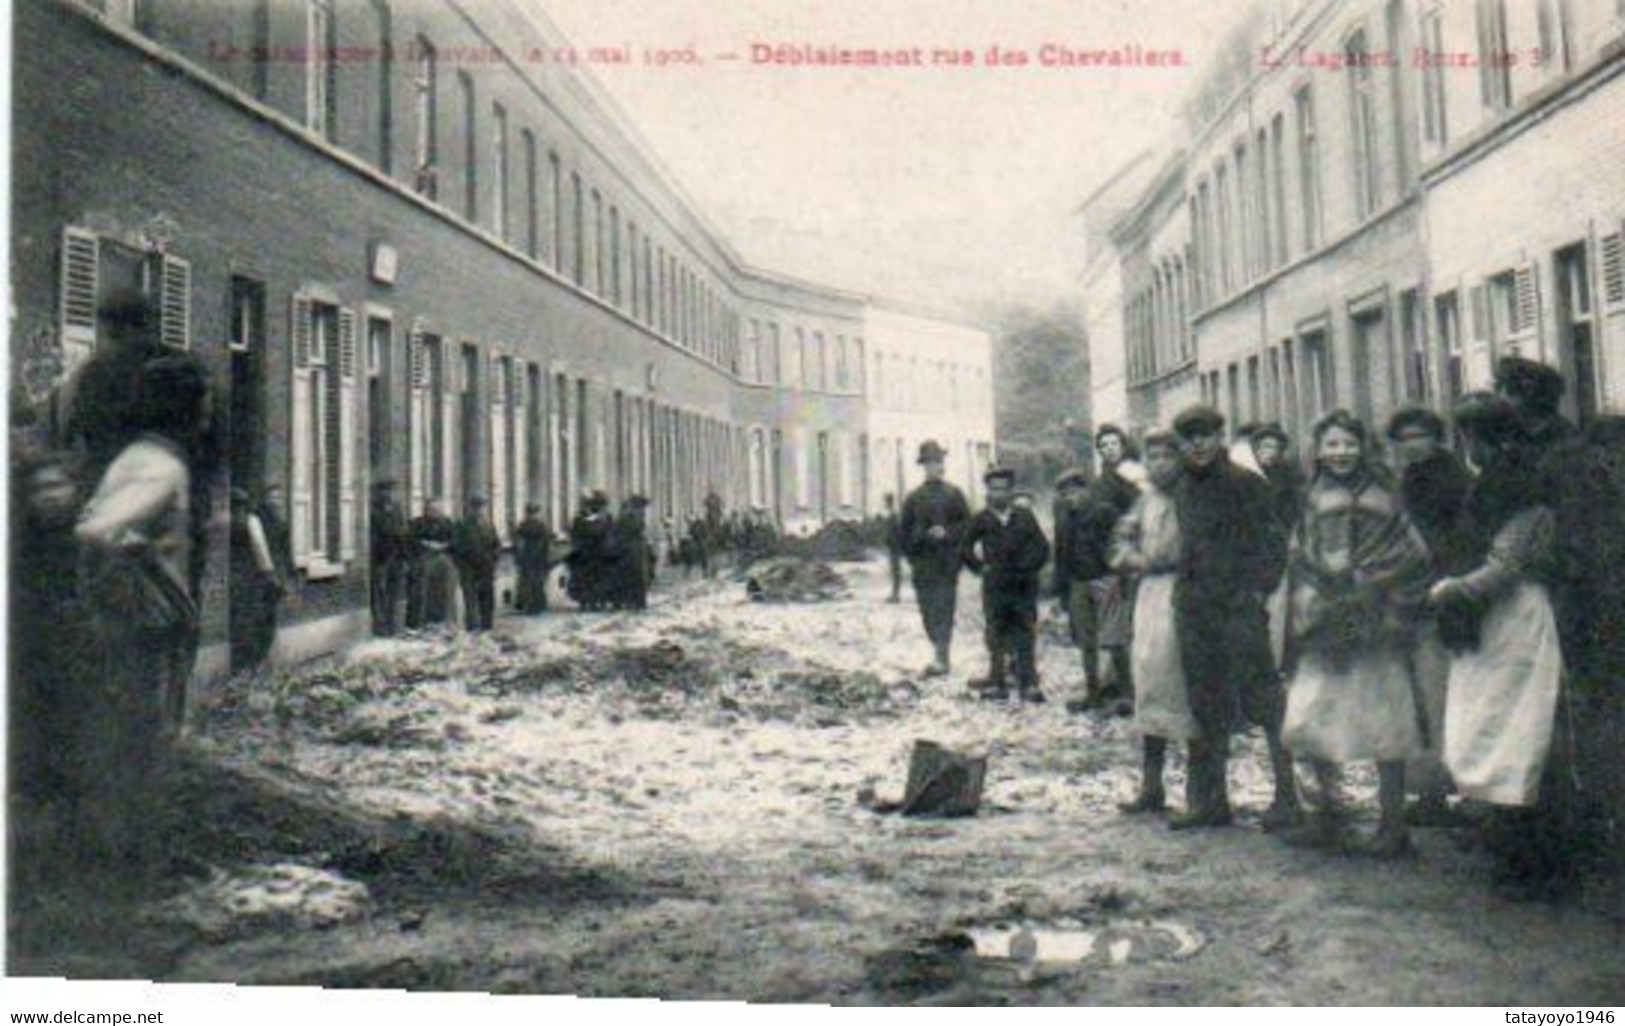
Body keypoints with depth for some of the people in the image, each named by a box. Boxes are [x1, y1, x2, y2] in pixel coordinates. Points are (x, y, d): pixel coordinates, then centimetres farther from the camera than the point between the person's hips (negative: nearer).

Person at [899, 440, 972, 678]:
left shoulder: (954, 495, 5)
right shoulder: (913, 498, 8)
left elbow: (967, 524, 2)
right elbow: (905, 531, 10)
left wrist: (947, 533, -13)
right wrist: (912, 558, 2)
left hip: (947, 563, -3)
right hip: (923, 564, 3)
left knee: (943, 611, -8)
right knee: (928, 612, 7)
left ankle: (941, 659, -9)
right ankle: (941, 655, 20)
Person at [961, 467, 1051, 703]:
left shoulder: (1024, 516, 4)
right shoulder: (982, 520, 3)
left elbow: (1042, 547, 7)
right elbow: (965, 548, 13)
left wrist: (1029, 568, -1)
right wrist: (980, 567, 3)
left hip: (1024, 586, 0)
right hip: (994, 588, 0)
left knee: (1026, 637, 1)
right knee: (996, 638, 5)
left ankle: (1029, 684, 6)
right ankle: (996, 683, 11)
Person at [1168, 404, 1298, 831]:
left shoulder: (1244, 484, -5)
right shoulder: (1184, 490, 14)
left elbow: (1271, 541, -7)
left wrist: (1258, 591, -14)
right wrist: (1184, 595, 13)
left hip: (1240, 608, -7)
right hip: (1194, 612, 7)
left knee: (1263, 700, -4)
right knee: (1206, 710, 11)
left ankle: (1288, 798, 5)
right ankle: (1209, 801, 18)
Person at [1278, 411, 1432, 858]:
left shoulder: (1382, 501, -2)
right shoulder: (1312, 503, 10)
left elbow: (1415, 561, -4)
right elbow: (1299, 565, 14)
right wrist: (1309, 613, 4)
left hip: (1374, 632, -4)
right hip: (1324, 632, 4)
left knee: (1383, 725, 0)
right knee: (1307, 723, 2)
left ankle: (1393, 824, 11)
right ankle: (1329, 814, 19)